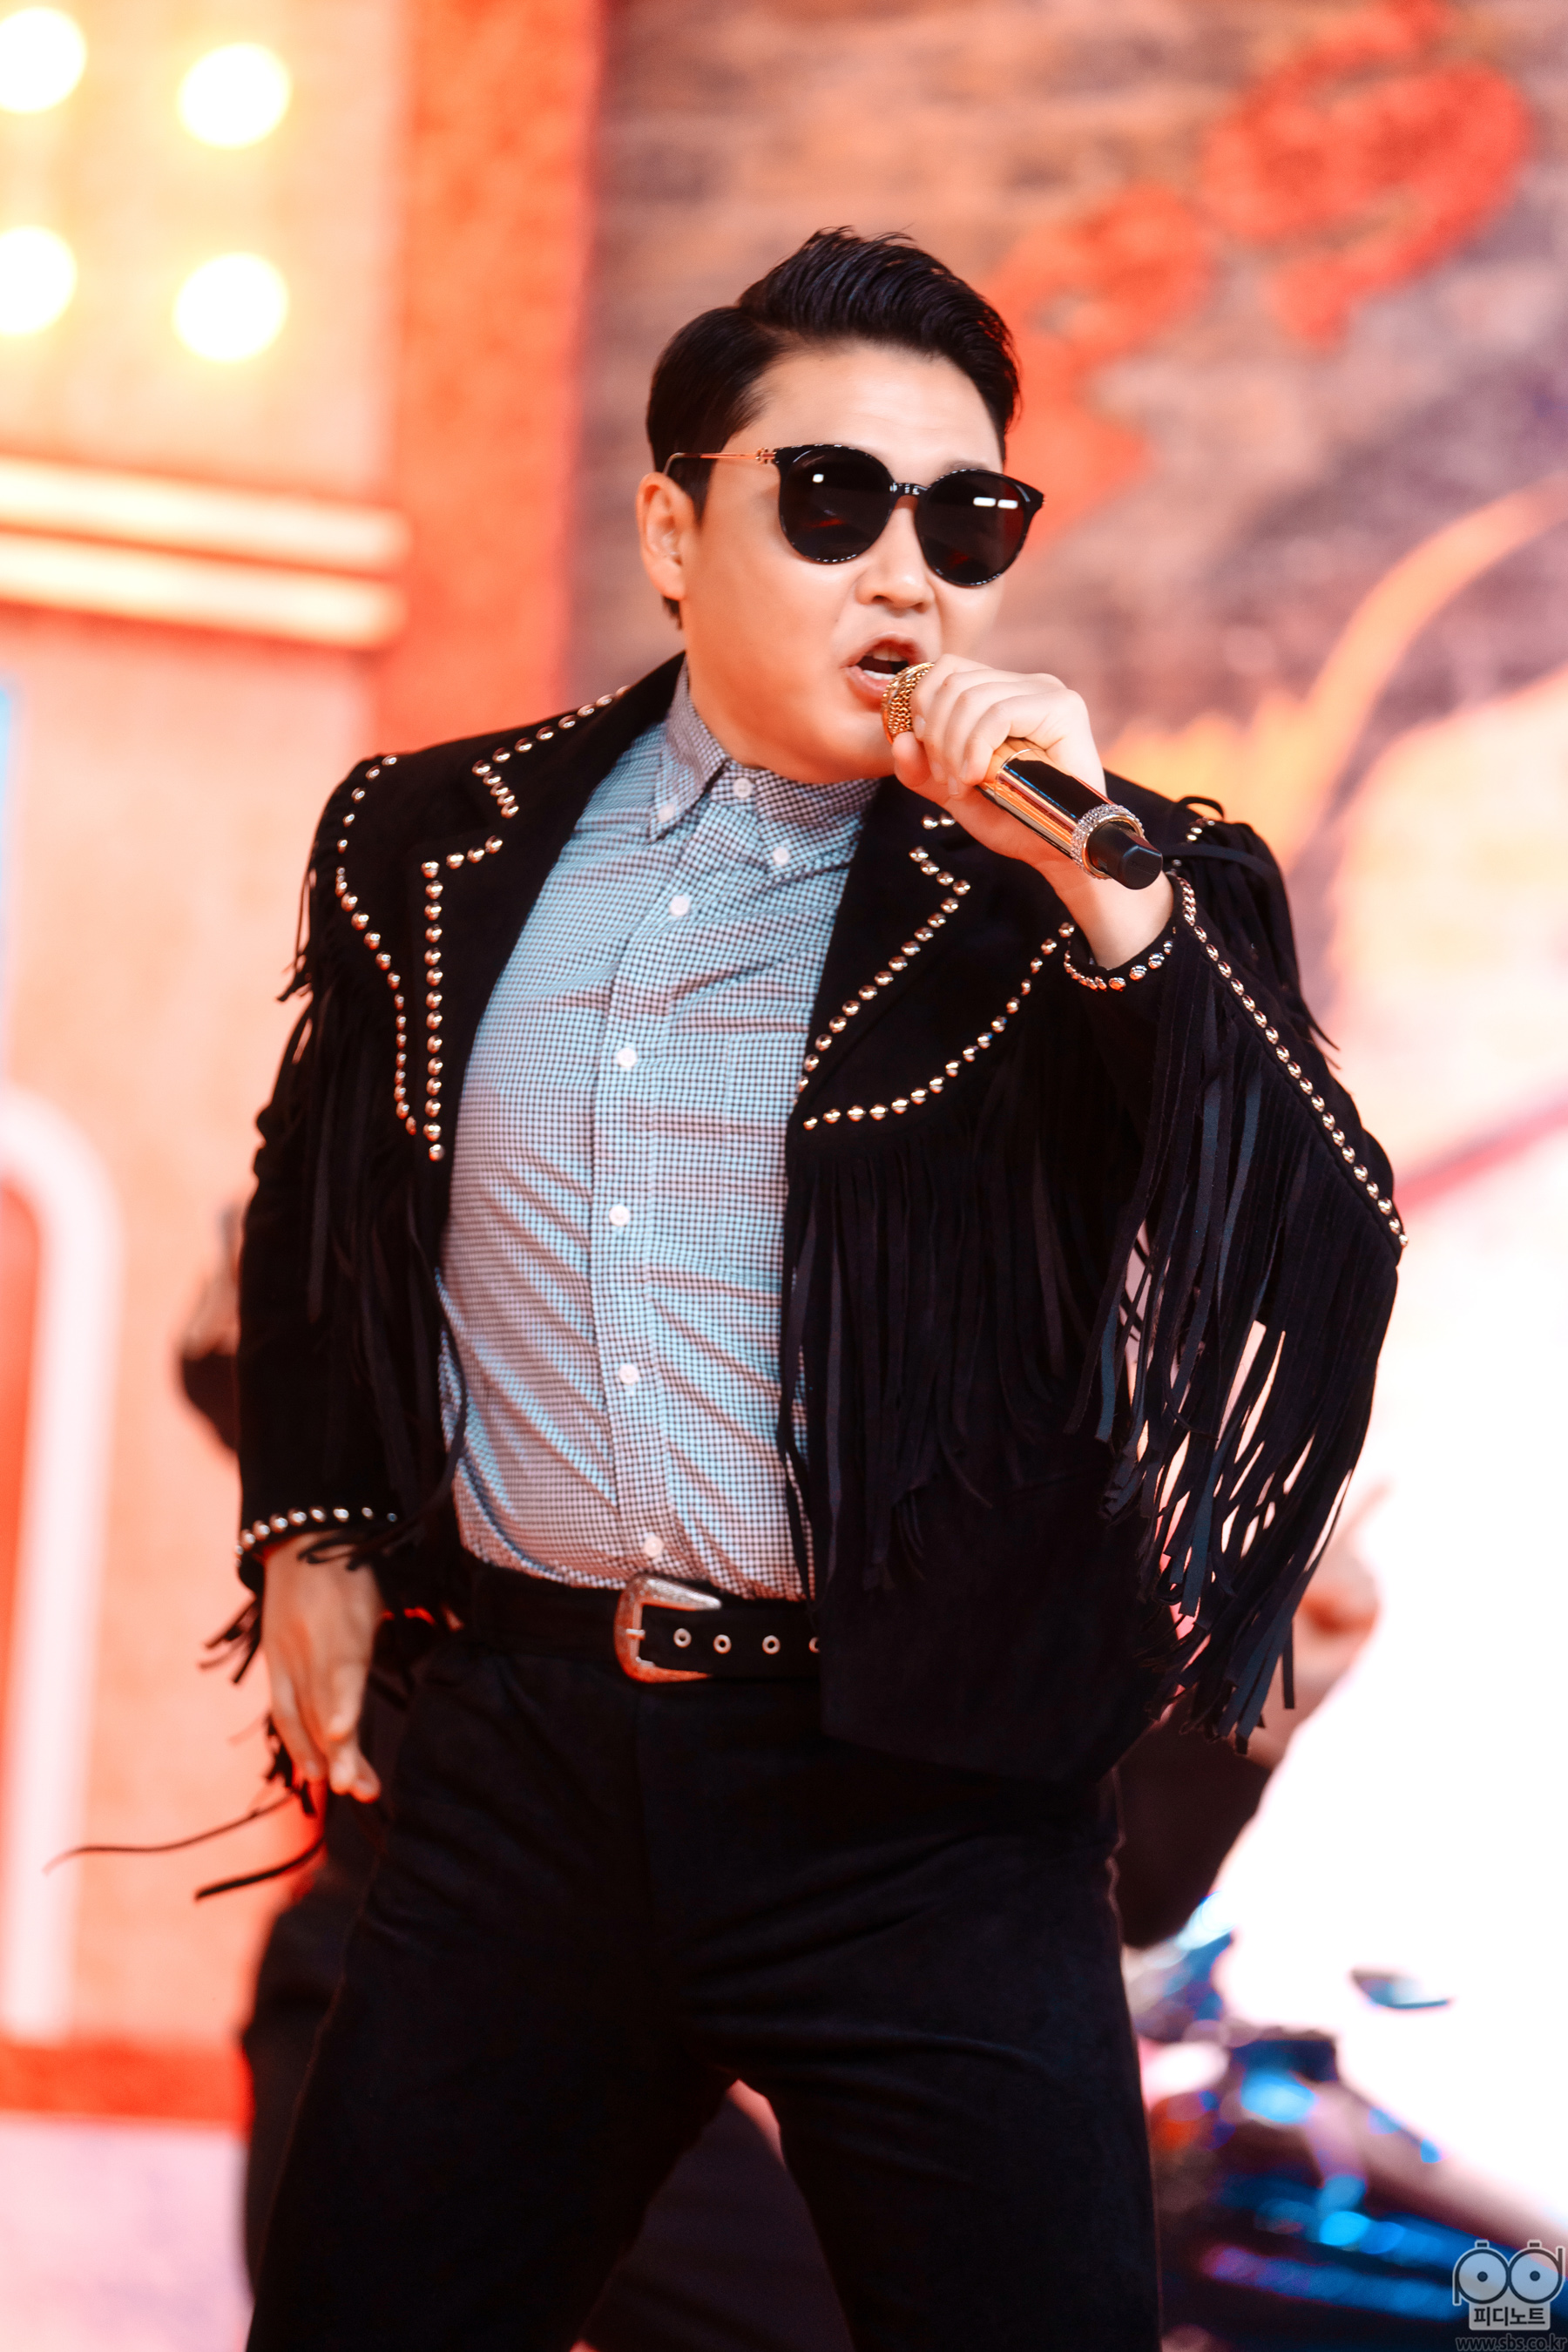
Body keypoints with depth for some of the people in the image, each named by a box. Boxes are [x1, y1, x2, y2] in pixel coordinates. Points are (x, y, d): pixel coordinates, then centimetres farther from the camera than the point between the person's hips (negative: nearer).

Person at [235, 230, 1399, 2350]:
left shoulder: (1113, 902, -1)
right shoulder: (436, 849, 8)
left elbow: (1318, 1264, -15)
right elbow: (316, 1219, 25)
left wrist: (1098, 881, -21)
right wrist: (311, 1531, 17)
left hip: (921, 1797, -2)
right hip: (516, 1757, 3)